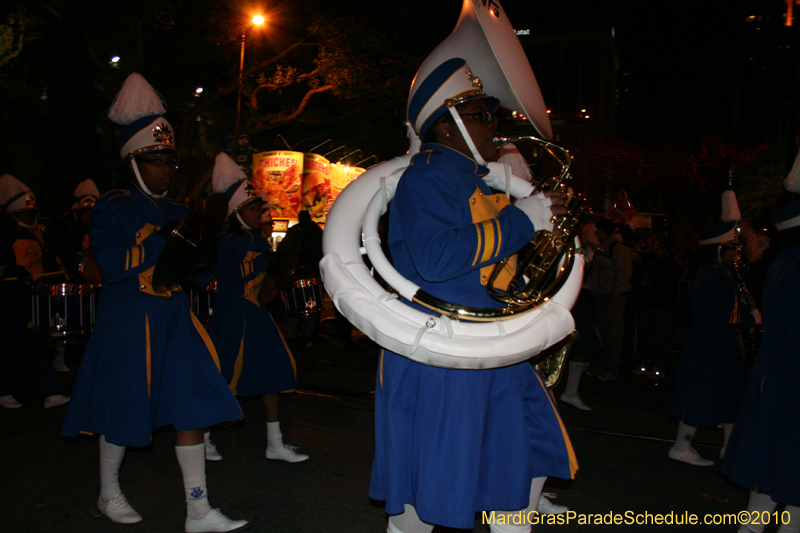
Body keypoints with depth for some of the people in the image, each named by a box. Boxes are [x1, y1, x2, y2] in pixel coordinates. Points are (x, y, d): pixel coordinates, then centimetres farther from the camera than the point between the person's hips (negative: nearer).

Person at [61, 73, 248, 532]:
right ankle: (109, 493, 35)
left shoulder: (179, 213, 12)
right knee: (122, 410, 8)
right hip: (128, 322, -5)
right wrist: (163, 240, -18)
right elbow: (112, 266, -17)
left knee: (193, 405, -1)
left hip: (176, 319, 5)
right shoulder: (112, 209, -5)